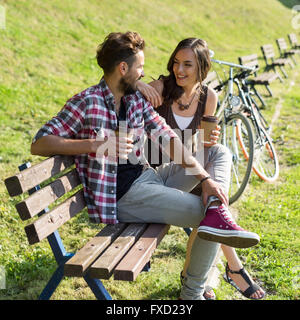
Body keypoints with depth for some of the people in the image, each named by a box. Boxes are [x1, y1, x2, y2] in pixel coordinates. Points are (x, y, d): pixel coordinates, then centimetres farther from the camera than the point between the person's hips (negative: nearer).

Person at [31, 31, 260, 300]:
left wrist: (206, 179, -13)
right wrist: (97, 144, -27)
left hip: (148, 178, 8)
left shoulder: (137, 99, 8)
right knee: (208, 213, -14)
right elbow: (38, 144, -17)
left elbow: (169, 140, 0)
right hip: (122, 197, -8)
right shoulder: (86, 103, -12)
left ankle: (218, 213, -17)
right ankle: (191, 293, 3)